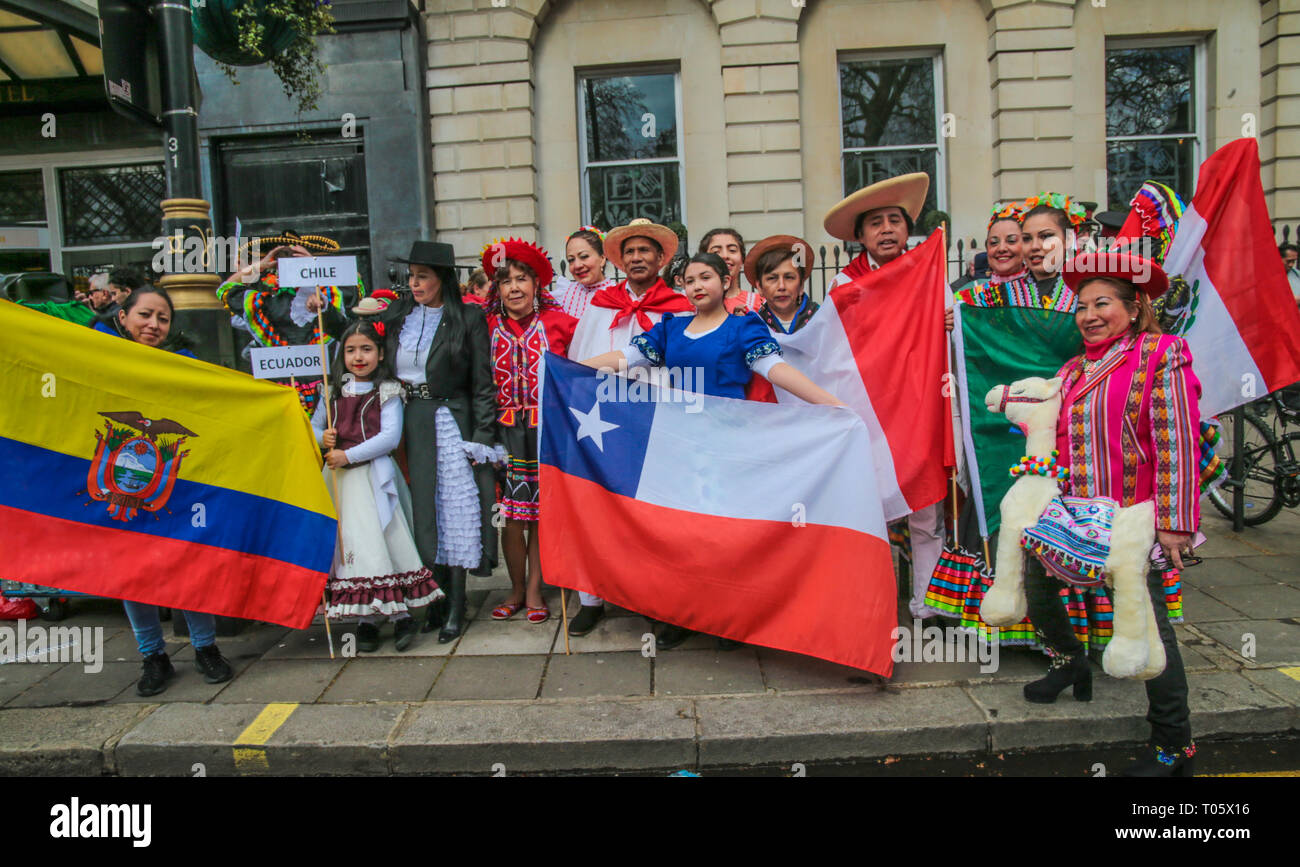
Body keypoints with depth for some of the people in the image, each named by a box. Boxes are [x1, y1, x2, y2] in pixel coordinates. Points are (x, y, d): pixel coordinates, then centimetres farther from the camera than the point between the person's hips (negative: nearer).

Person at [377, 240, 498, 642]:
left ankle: (456, 607, 7)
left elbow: (482, 384, -4)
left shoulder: (468, 319, -2)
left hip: (451, 422, -4)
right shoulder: (396, 315, 10)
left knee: (455, 508, -2)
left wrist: (482, 436, -8)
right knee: (423, 510, 7)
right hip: (407, 423, 4)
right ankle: (437, 597, 17)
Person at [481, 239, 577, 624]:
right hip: (506, 430, 1)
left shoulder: (558, 322, -1)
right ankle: (517, 589, 21)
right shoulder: (488, 327, 4)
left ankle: (535, 590, 18)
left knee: (541, 513, 5)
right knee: (511, 514, 4)